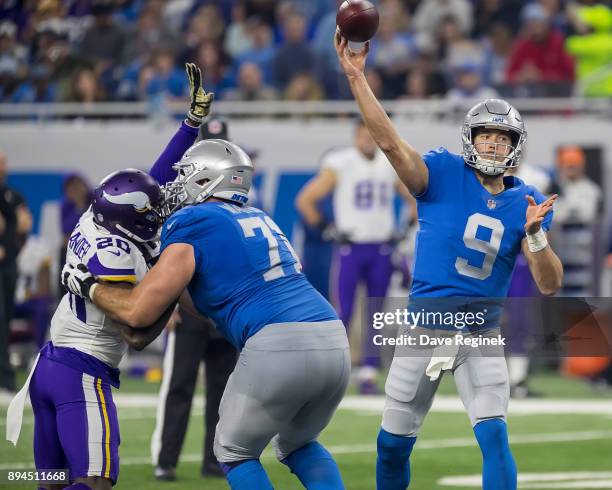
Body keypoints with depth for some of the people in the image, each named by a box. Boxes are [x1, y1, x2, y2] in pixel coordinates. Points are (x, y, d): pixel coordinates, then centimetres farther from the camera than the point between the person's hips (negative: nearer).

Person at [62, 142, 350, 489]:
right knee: (297, 445, 28)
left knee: (235, 453, 15)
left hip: (278, 345, -7)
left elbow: (139, 312, 2)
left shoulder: (192, 225, 3)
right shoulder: (260, 219, 26)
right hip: (335, 342, 7)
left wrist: (89, 286, 18)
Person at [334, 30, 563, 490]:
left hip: (482, 336, 1)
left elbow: (550, 285, -6)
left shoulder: (525, 203, -2)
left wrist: (535, 233, -24)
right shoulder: (444, 173, -7)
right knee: (394, 443, 9)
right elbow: (390, 142, -21)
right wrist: (356, 77, -30)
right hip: (424, 328, 0)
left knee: (495, 437, -12)